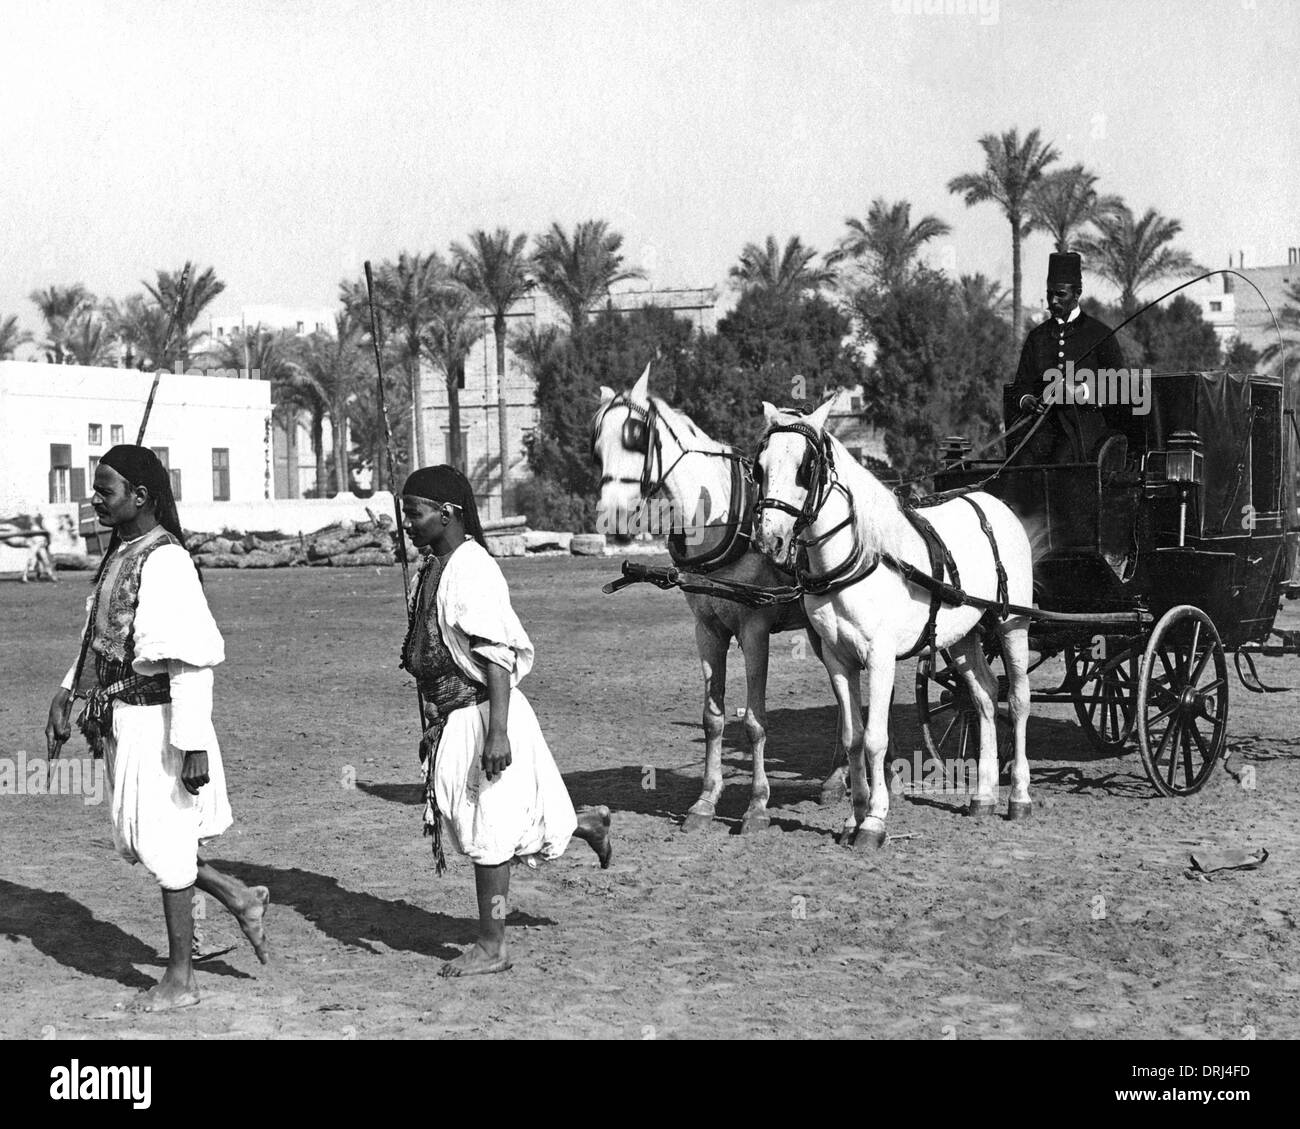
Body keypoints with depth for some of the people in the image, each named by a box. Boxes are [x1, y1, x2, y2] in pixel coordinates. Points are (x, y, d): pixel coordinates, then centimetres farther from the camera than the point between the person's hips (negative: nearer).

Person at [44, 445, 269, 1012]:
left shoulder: (164, 562, -20)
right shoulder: (119, 555, 9)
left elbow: (192, 659, -24)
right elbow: (99, 638, 21)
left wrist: (193, 746, -25)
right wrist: (64, 696, 17)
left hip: (158, 720, -9)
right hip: (122, 719, 9)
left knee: (164, 846, 2)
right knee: (134, 838, 16)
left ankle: (180, 980, 15)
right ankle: (242, 899, 31)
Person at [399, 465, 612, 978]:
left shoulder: (473, 570, -18)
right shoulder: (431, 569, 10)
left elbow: (497, 656, -22)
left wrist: (497, 732, -27)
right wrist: (431, 729, 22)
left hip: (481, 714, -9)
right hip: (450, 717, 9)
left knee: (487, 830, 0)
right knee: (479, 824, 15)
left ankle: (491, 947, 10)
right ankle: (586, 824, 36)